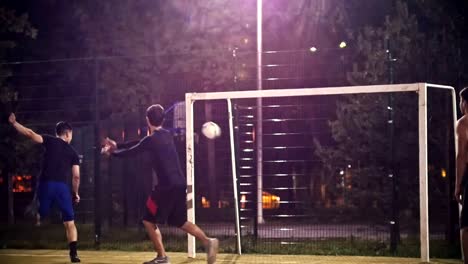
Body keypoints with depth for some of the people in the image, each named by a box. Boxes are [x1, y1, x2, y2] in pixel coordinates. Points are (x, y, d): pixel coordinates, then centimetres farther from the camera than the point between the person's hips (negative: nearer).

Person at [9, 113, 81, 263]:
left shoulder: (50, 141, 10)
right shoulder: (73, 153, 14)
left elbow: (30, 134, -1)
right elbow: (76, 176, 9)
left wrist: (13, 122, 6)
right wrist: (76, 193, 21)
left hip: (46, 184, 0)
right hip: (62, 187, 0)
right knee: (70, 223, 6)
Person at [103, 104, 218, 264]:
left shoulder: (151, 140, -11)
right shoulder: (166, 135, 14)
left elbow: (131, 152, 2)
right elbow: (140, 143, 24)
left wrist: (112, 152, 21)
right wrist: (117, 146, 30)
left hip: (167, 186, -8)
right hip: (179, 184, 8)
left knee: (149, 220, 7)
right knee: (180, 221, 17)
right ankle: (208, 242, -1)